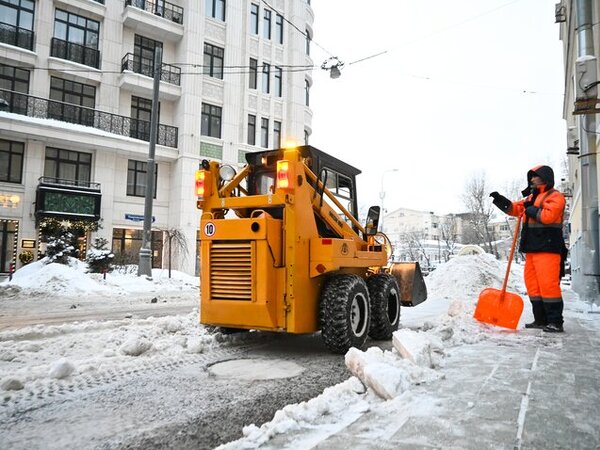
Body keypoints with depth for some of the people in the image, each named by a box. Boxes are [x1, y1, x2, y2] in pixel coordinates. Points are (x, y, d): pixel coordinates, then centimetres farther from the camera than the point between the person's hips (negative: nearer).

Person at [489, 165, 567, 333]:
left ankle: (556, 322, -6)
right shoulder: (532, 197, 23)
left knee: (548, 284, -12)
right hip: (532, 248, 9)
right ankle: (540, 320, 17)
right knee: (533, 284, 10)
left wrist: (533, 211, -6)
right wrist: (502, 201, 4)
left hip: (547, 248, -9)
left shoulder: (555, 196, -5)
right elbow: (516, 208, 19)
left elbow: (548, 215, -20)